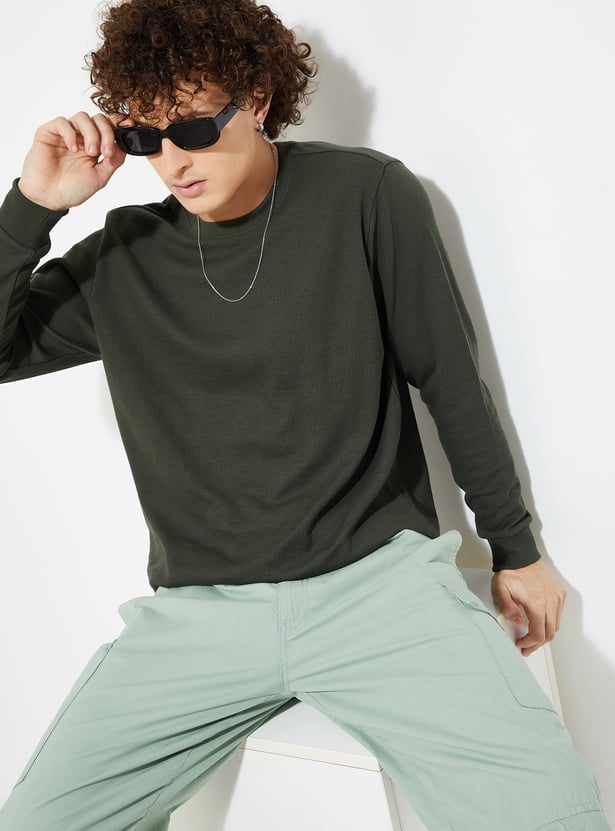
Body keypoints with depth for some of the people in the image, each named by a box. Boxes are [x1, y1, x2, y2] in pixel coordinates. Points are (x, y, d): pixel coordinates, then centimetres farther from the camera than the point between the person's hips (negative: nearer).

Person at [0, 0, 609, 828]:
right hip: (196, 613, 3)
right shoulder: (123, 258, 5)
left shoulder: (366, 196, -2)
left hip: (378, 574, -2)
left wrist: (515, 548, 9)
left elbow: (451, 378, 3)